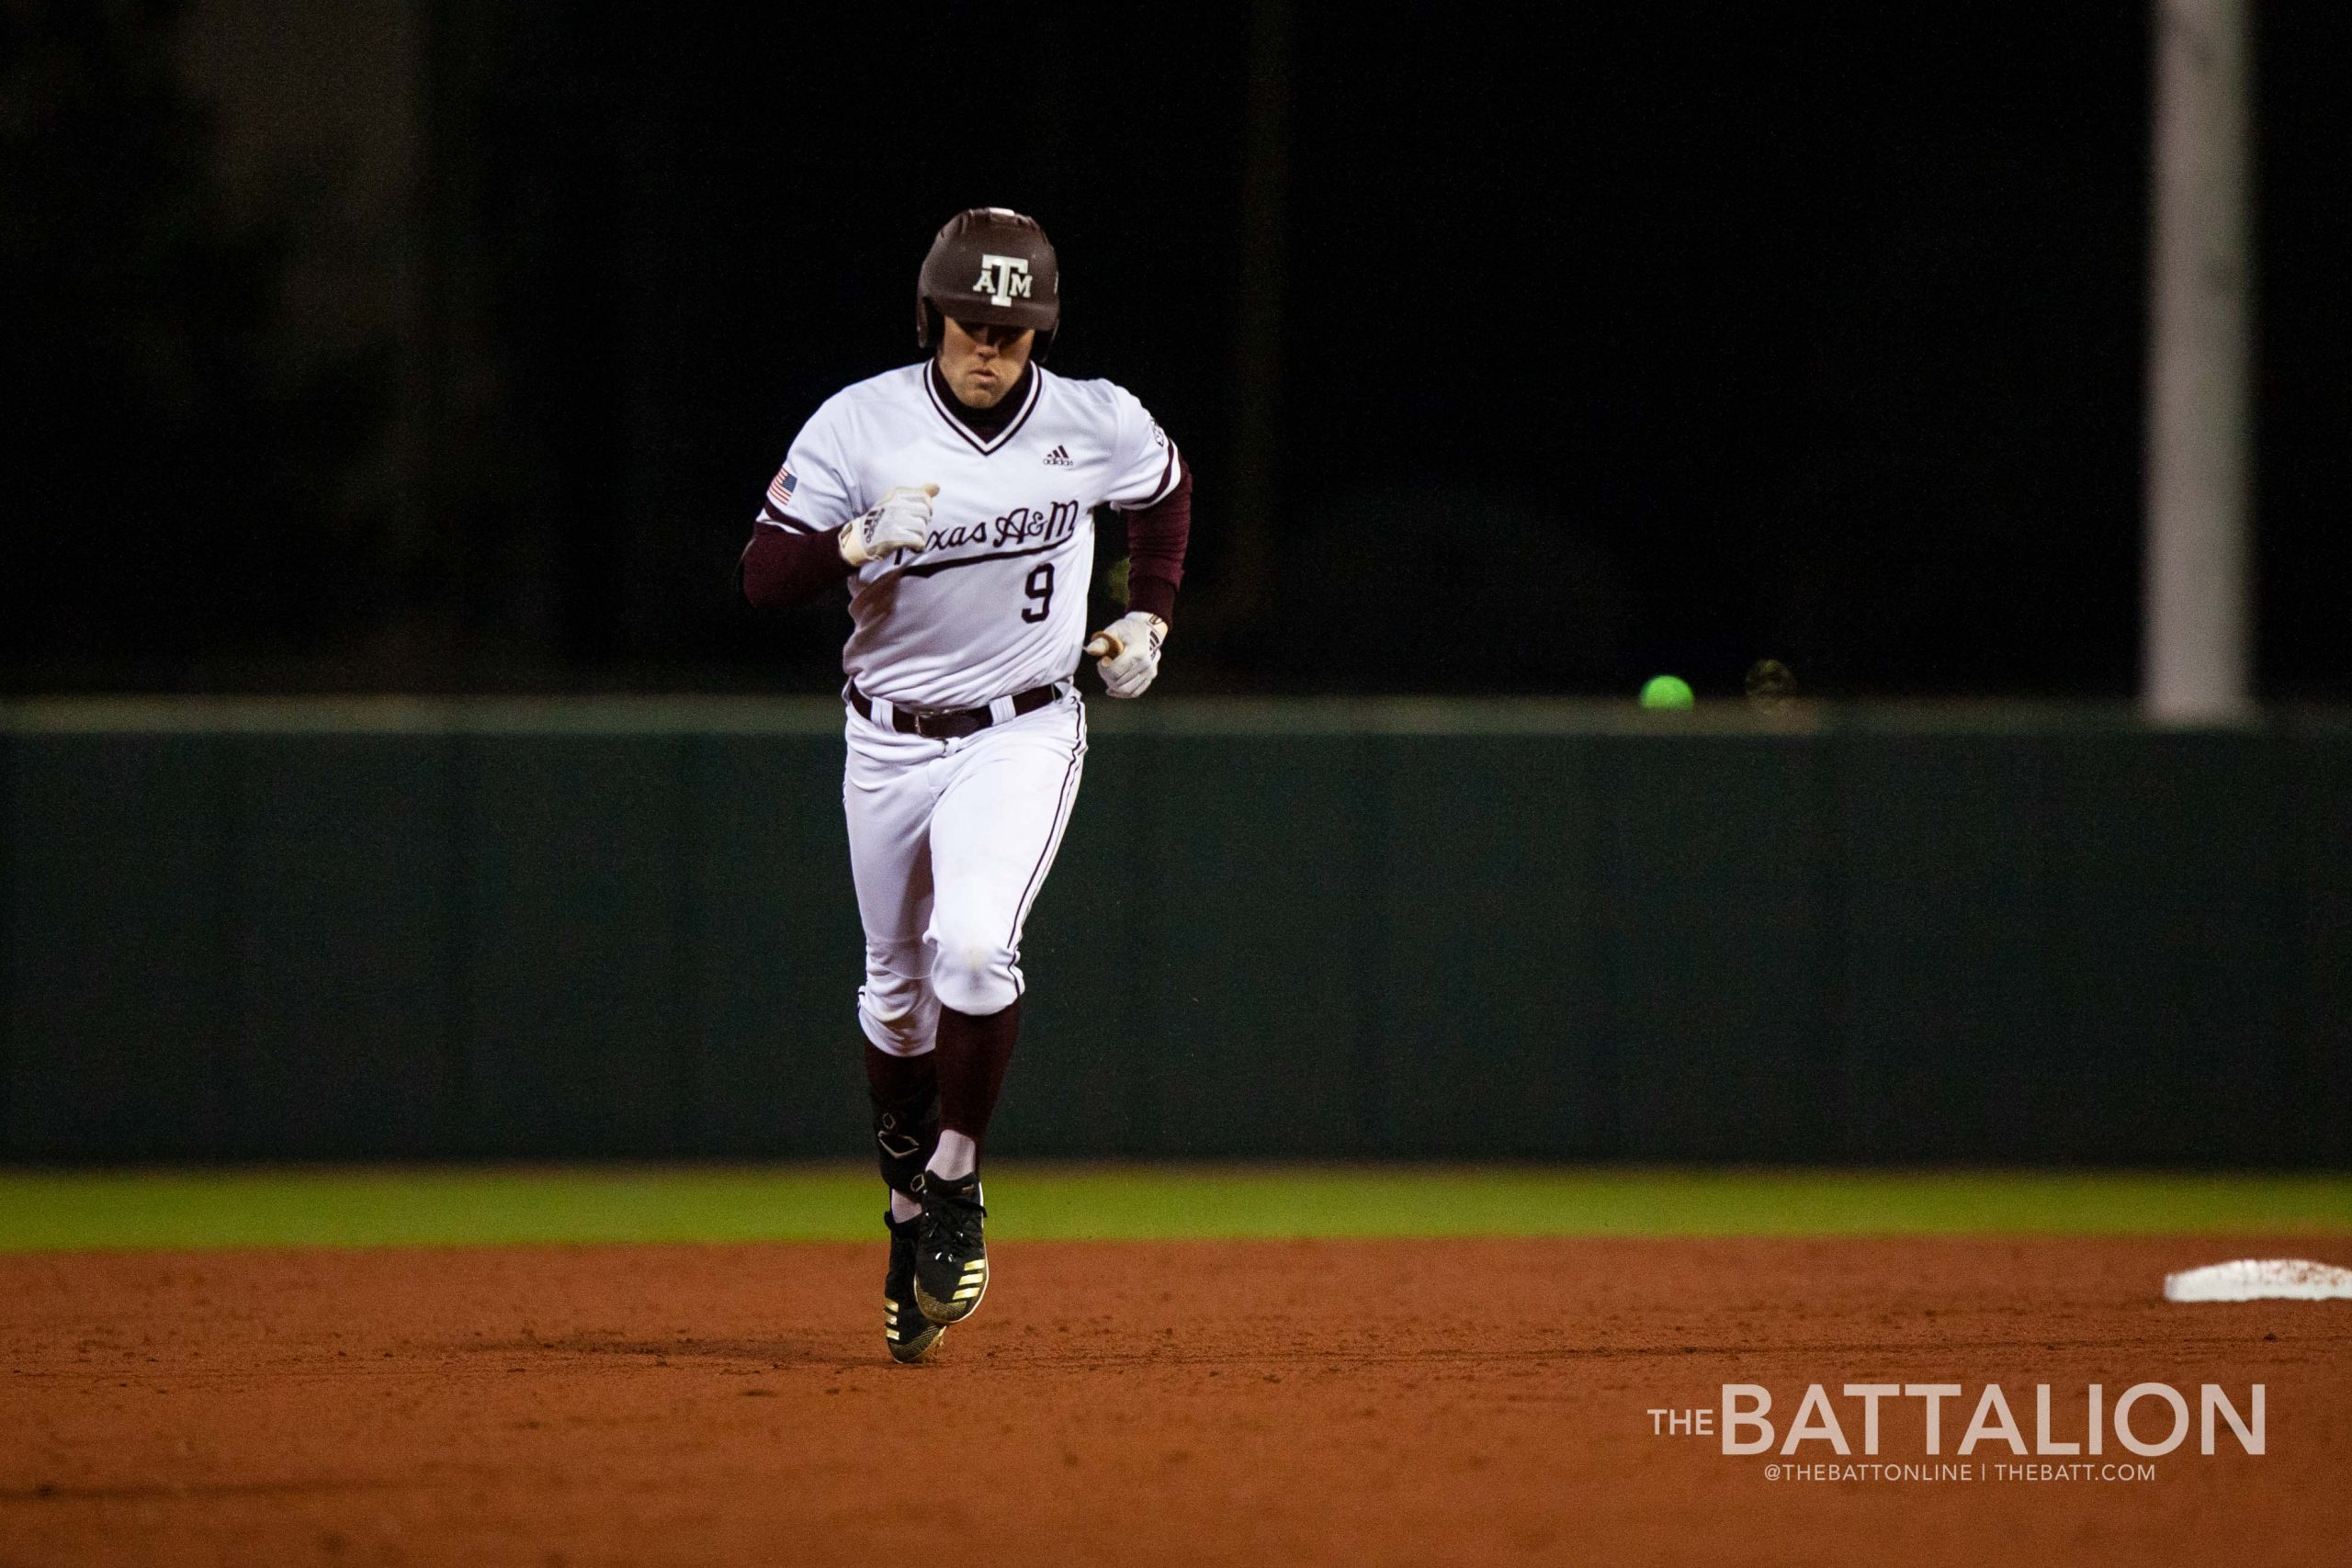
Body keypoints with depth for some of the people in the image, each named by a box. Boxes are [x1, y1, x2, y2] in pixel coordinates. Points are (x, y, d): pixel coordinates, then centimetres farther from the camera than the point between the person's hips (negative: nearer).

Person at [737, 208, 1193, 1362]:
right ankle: (908, 1214, 31)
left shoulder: (1098, 426, -8)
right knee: (898, 991, 12)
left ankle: (957, 1188, -7)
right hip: (889, 741, 2)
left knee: (973, 947, -24)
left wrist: (1149, 619, 7)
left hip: (1022, 736, -2)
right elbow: (763, 575, -13)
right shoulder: (862, 424, -12)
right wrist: (859, 541, -30)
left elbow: (1169, 493, 15)